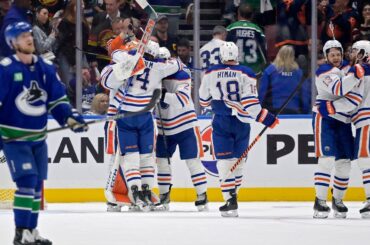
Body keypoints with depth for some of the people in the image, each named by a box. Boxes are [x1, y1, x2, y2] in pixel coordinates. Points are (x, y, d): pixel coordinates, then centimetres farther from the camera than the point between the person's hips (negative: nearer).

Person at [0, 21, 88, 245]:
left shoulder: (45, 68, 6)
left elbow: (57, 99, 11)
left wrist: (70, 118, -3)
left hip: (38, 136, 7)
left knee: (37, 184, 11)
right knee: (27, 180, -17)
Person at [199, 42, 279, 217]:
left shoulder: (211, 73, 0)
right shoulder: (246, 74, -6)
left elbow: (204, 100, 12)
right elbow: (251, 103, -13)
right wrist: (267, 119, -7)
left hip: (221, 122, -1)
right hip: (241, 122, 1)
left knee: (225, 162, -3)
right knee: (238, 160, 15)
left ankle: (230, 201, -14)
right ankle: (232, 195, 21)